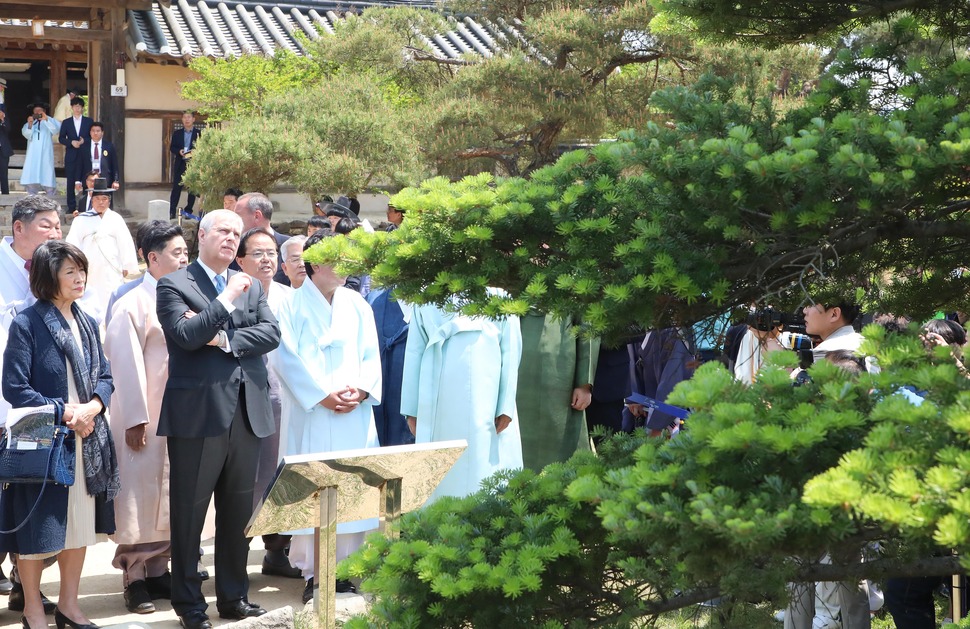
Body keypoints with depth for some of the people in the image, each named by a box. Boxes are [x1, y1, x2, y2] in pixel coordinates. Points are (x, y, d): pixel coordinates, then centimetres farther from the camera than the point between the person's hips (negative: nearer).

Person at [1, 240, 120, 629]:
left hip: (87, 441, 6)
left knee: (80, 524, 12)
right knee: (37, 528, 2)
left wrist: (91, 408, -11)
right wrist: (64, 412, -18)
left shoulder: (87, 324, 10)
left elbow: (105, 377, 10)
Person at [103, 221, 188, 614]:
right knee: (140, 492, -1)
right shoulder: (134, 304, -12)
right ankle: (134, 577, 9)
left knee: (170, 493, 11)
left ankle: (157, 569, 22)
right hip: (145, 419, -6)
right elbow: (126, 365, -14)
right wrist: (135, 420, -17)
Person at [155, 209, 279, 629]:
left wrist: (225, 339, -10)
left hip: (247, 412, 5)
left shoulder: (250, 286, 15)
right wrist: (227, 300, -13)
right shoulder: (173, 285, 0)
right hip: (198, 413, -5)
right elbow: (186, 335, -15)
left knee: (239, 512, 11)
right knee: (189, 513, 3)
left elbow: (271, 333, 2)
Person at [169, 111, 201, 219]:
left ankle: (188, 211, 10)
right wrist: (179, 151, -10)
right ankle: (171, 211, -3)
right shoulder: (177, 133, 11)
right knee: (176, 188, -2)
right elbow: (172, 147, 10)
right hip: (180, 164, 1)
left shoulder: (199, 133, 3)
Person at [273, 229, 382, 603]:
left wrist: (361, 389, -9)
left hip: (354, 415, 4)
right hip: (311, 415, -4)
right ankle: (311, 572, 2)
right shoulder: (294, 305, 0)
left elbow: (371, 355, 9)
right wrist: (322, 394, -13)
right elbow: (287, 358, -7)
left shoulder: (357, 305, 11)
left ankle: (344, 566, 11)